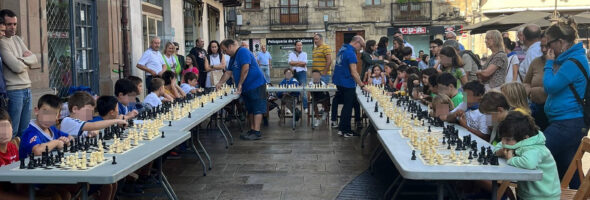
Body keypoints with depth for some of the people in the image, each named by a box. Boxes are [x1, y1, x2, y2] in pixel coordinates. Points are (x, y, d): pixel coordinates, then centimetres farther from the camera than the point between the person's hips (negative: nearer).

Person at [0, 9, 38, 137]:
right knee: (12, 132, -4)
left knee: (24, 131, 12)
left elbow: (34, 59, 9)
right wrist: (27, 61, 3)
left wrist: (21, 59, -8)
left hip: (27, 89, 8)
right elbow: (17, 67, -15)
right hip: (14, 91, -8)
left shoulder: (17, 39, 14)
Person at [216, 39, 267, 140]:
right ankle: (252, 130, 17)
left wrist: (240, 84, -18)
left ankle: (257, 132, -11)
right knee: (250, 109, 12)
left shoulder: (243, 52, -14)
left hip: (256, 85, -10)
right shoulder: (233, 57, 18)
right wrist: (220, 83, 17)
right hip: (246, 87, 10)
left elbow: (245, 68, -23)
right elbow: (228, 72, 23)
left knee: (257, 109, -9)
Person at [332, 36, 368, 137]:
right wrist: (362, 86, -19)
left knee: (346, 105, 18)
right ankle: (346, 131, 7)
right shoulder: (351, 53, -19)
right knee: (348, 107, 1)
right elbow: (354, 73, -22)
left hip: (339, 81, 9)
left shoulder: (342, 49, 10)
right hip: (347, 84, -9)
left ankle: (341, 128, 23)